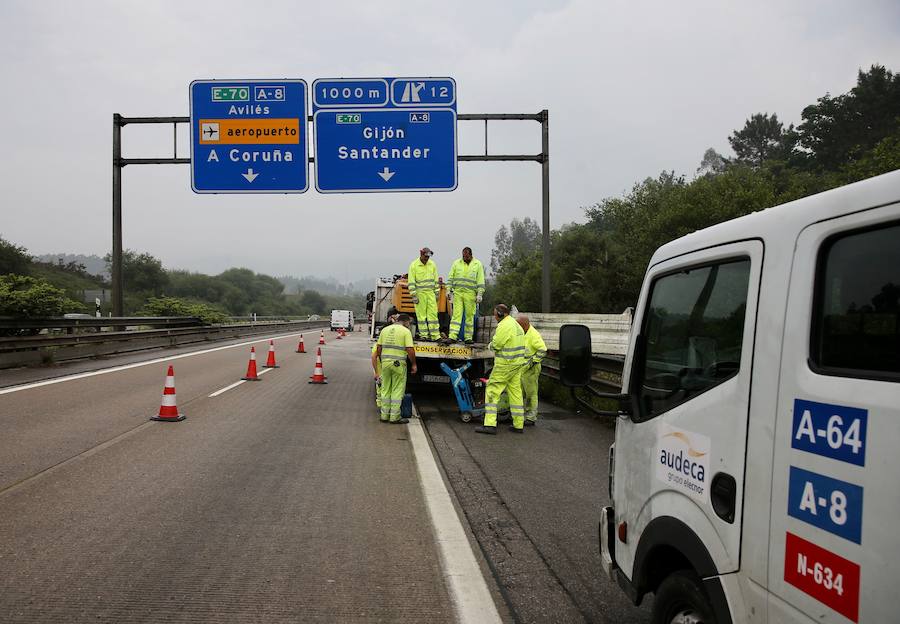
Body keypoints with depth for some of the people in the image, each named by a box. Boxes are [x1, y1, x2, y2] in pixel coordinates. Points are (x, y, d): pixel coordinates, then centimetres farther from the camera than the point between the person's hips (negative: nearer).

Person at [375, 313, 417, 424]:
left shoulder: (385, 330, 11)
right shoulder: (406, 331, -5)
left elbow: (378, 348, 10)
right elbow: (410, 350, -12)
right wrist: (414, 364, -2)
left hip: (385, 362, 5)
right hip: (399, 364, -5)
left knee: (385, 390, 13)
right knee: (397, 391, 2)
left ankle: (384, 415, 16)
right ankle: (395, 417, 3)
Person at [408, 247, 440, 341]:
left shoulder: (432, 264, 8)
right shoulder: (414, 265, -5)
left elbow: (435, 279, 14)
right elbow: (411, 281, -7)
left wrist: (437, 292, 11)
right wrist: (414, 295, -11)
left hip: (430, 292, 4)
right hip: (420, 293, -3)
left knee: (433, 313, 0)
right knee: (421, 314, 0)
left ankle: (436, 335, 0)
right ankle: (423, 335, 6)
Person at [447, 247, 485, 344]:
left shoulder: (477, 264, 4)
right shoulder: (456, 263, 8)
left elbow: (480, 281, 1)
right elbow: (451, 278, 11)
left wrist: (480, 294, -4)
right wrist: (449, 290, 4)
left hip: (470, 295, -1)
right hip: (457, 293, 1)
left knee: (469, 316, 4)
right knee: (456, 314, -6)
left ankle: (468, 337, 11)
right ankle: (453, 336, -10)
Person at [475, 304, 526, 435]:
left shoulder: (504, 326, -16)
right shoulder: (516, 324, 15)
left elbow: (496, 345, -18)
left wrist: (492, 342, 4)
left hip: (505, 365, -9)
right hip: (517, 363, 9)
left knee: (492, 391, -4)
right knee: (515, 392, 11)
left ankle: (490, 424, -9)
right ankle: (519, 425, 14)